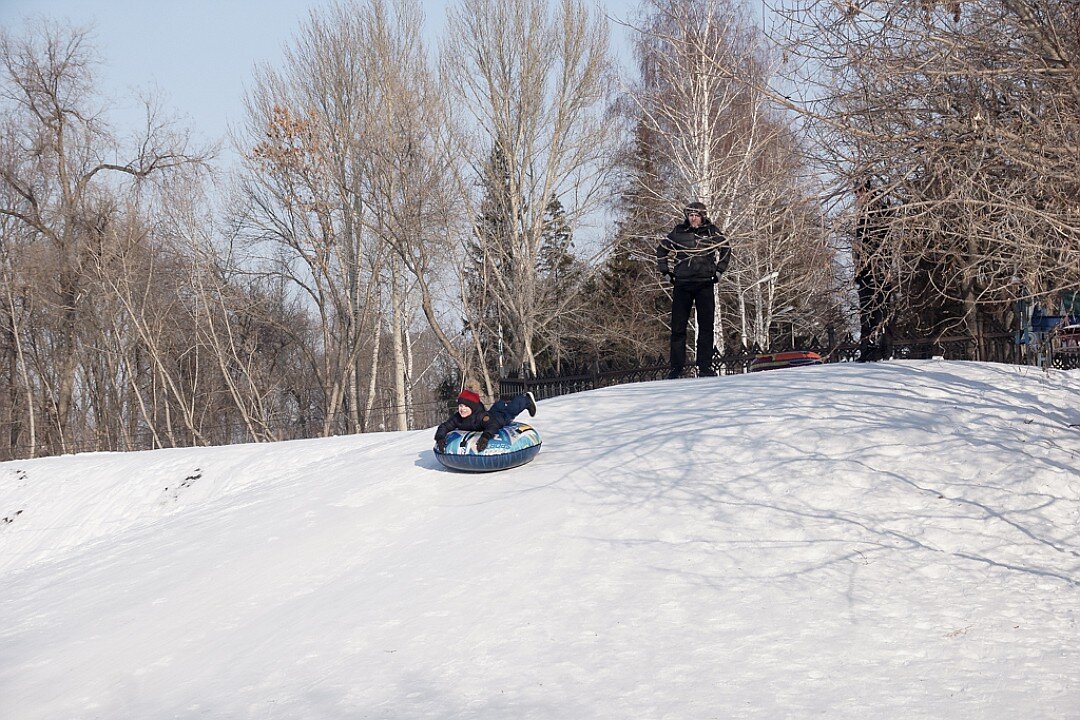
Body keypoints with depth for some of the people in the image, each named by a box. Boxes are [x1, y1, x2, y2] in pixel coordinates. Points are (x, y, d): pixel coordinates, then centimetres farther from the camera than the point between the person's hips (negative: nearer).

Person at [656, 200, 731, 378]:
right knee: (678, 327, 0)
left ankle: (705, 366, 5)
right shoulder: (678, 233, 3)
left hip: (705, 285, 0)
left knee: (706, 326, 0)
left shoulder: (712, 232, 3)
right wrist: (666, 271, 12)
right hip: (682, 285, 0)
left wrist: (719, 270, 12)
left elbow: (726, 249, 20)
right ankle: (676, 367, 5)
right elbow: (661, 250, 19)